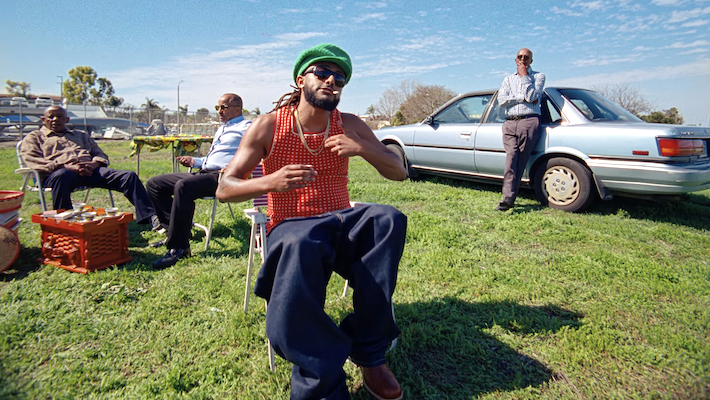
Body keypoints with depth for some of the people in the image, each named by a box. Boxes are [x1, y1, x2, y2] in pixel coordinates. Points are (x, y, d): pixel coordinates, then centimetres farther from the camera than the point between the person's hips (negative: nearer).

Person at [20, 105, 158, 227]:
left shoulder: (81, 135, 35)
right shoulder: (34, 137, 23)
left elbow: (101, 155, 26)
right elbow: (32, 160, 3)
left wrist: (94, 164, -2)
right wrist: (67, 166, -15)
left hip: (89, 170, 3)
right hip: (56, 173, -3)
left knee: (129, 176, -21)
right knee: (62, 176, -44)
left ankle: (150, 217, -34)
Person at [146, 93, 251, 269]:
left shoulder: (245, 127, 1)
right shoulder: (221, 129, 32)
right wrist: (195, 161, 20)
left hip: (222, 176, -10)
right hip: (203, 172, 10)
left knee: (183, 186, -37)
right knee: (154, 184, 5)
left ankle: (178, 247, -29)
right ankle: (175, 233, 0)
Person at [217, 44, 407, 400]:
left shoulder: (350, 126, 7)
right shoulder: (269, 125, -1)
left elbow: (399, 172, 6)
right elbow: (224, 189, -4)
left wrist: (363, 149, -15)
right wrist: (270, 182, -25)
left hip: (340, 222, 3)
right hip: (291, 226, -3)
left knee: (389, 219, -29)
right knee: (301, 246, -40)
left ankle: (369, 352, -17)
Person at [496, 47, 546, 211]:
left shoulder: (538, 76, 13)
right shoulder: (508, 79, 22)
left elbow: (532, 96, -7)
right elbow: (501, 100, 4)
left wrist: (525, 75, -1)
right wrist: (523, 98, -5)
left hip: (529, 122, -2)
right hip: (510, 123, 3)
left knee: (520, 161, -9)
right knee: (511, 158, -15)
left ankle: (509, 198, -10)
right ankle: (508, 197, -21)